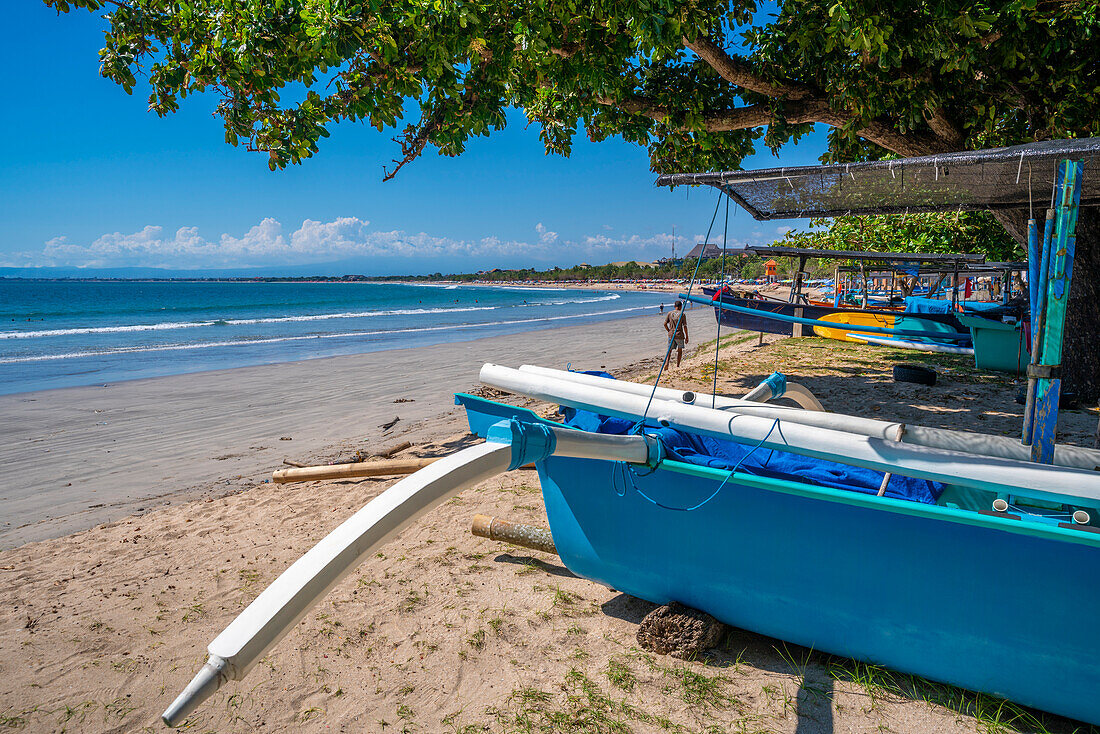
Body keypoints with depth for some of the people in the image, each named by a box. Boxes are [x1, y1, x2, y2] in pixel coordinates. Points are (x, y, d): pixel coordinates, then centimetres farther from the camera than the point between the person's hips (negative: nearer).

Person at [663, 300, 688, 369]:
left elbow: (665, 324, 2)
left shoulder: (670, 313, 3)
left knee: (669, 350, 7)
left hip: (671, 335, 2)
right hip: (679, 335, -2)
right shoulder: (682, 314, -6)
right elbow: (685, 326, -7)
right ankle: (677, 366, 16)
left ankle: (666, 362, -17)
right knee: (680, 350, 14)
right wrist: (686, 337, 0)